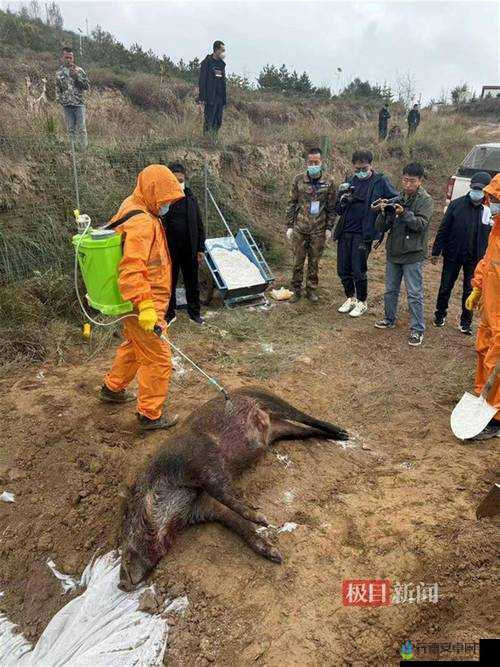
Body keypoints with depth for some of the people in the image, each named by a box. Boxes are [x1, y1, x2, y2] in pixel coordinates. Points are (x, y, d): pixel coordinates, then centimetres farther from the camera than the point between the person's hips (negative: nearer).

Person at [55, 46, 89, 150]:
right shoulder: (59, 72, 8)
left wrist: (77, 76, -14)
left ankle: (84, 150, 4)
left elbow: (87, 87, -3)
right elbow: (57, 88, 17)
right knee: (71, 129, 7)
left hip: (79, 104, -2)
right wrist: (59, 99, 6)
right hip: (66, 105, 3)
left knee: (81, 129, -4)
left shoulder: (79, 70, 1)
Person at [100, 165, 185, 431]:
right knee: (158, 359, 0)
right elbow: (132, 270, -33)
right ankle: (150, 415, 13)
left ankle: (112, 388, 47)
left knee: (134, 346, 28)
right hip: (145, 306, -11)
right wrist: (146, 305, -36)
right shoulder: (141, 224, -22)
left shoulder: (132, 211, 11)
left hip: (138, 302, 11)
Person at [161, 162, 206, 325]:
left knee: (192, 282, 14)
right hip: (169, 250, -3)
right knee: (169, 283, 11)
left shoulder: (190, 198, 1)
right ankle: (169, 313, 26)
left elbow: (199, 225, 5)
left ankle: (194, 311, 30)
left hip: (190, 249, 3)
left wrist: (200, 249, 4)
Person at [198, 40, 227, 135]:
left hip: (221, 97, 7)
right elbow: (202, 80, -9)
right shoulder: (207, 62, -5)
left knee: (218, 122, 8)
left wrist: (225, 98, 16)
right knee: (209, 121, -8)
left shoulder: (222, 64, 16)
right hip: (211, 98, -7)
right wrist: (202, 97, -17)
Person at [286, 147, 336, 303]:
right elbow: (291, 204, 3)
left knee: (314, 261, 9)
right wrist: (289, 226, 0)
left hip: (319, 229, 0)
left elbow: (331, 207, 3)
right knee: (298, 260, 6)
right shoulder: (299, 180, -1)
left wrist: (329, 228, -1)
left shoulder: (329, 182, -2)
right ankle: (296, 290, 20)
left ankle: (311, 289, 23)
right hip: (300, 227, 0)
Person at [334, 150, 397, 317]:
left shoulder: (380, 181, -3)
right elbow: (338, 210, 13)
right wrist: (342, 200, -9)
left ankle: (362, 302, 19)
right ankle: (351, 298, 30)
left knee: (358, 271, -1)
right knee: (343, 270, 9)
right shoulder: (350, 182, 11)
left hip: (363, 234, -5)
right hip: (345, 232, 5)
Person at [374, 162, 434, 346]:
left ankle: (418, 329, 7)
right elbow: (381, 228, 3)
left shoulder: (426, 200, -5)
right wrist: (383, 213, -17)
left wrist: (404, 213, -34)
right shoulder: (397, 198, 6)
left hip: (412, 255, -5)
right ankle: (389, 320, 34)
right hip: (393, 252, 5)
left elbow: (421, 224, -20)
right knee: (390, 290, 16)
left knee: (414, 294, -2)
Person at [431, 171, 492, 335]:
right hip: (452, 255, 0)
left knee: (470, 291, 8)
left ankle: (466, 322, 23)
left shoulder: (490, 210, -4)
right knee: (445, 287, 10)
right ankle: (440, 315, 31)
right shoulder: (457, 204, -6)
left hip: (474, 259, 1)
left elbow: (491, 236, 2)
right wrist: (436, 252, -2)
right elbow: (443, 229, -2)